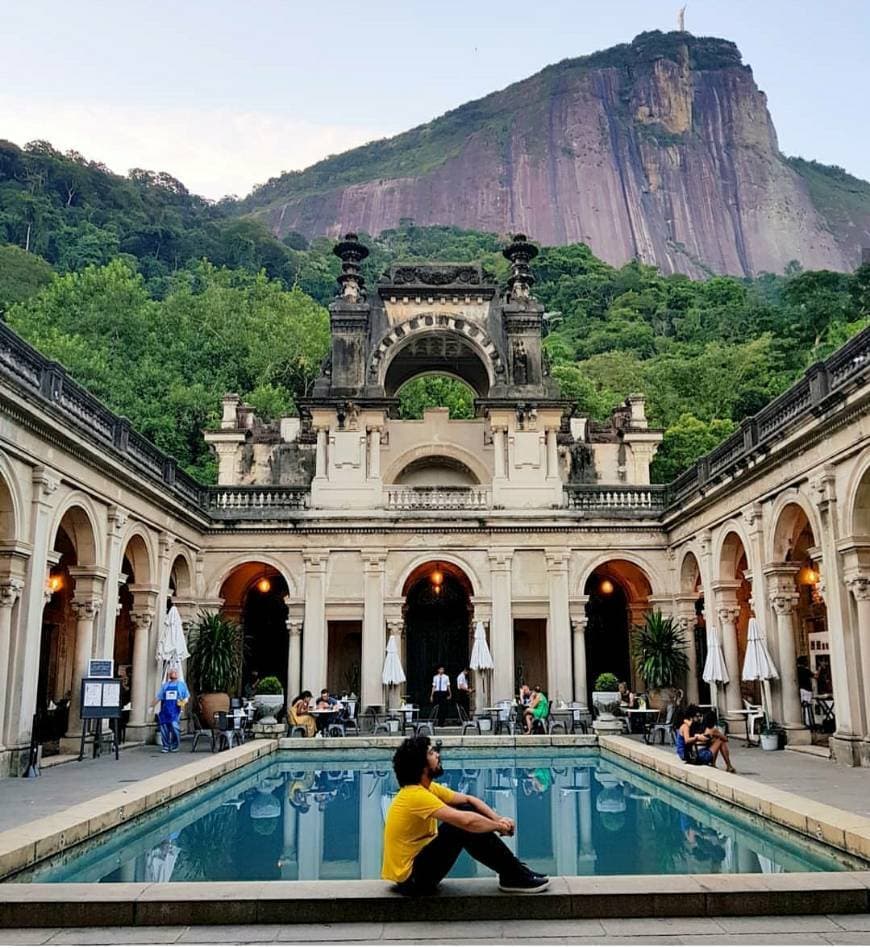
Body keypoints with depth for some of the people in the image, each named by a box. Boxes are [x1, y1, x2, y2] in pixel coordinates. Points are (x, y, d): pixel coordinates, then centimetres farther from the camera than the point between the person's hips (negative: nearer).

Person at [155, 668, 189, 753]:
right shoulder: (165, 685, 17)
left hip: (175, 711, -2)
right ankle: (166, 746, 10)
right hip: (165, 710, 2)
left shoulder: (181, 684, 13)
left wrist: (183, 702, -8)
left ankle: (175, 746, 2)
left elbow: (186, 696, 12)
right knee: (164, 728, -2)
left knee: (175, 727, -14)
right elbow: (158, 697, 18)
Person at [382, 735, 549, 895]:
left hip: (417, 860, 10)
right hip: (411, 878, -10)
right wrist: (498, 826, -14)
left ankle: (512, 867, 8)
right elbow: (466, 821, -31)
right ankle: (514, 876, -7)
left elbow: (468, 800, 10)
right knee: (465, 828, -21)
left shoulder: (428, 788, 6)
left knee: (465, 810, 4)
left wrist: (498, 819, -6)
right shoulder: (416, 795, -24)